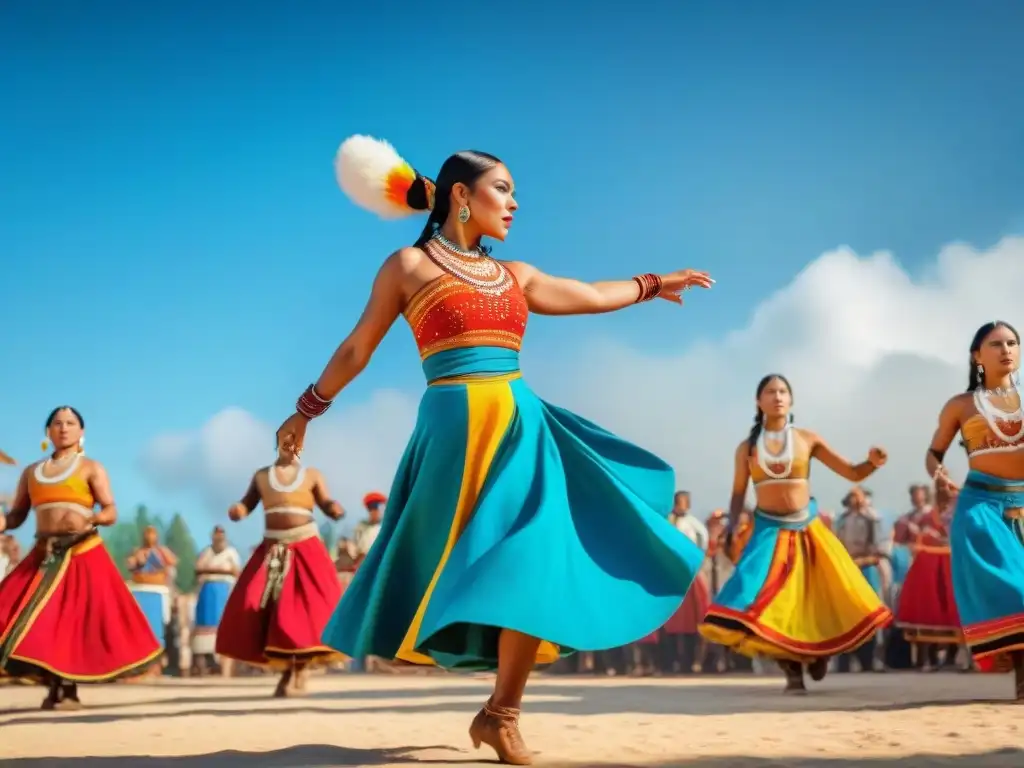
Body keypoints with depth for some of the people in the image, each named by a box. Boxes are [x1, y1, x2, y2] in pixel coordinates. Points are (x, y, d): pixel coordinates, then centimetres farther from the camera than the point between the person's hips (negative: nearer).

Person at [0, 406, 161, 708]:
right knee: (38, 621, -4)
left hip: (83, 555, -4)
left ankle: (69, 690, -2)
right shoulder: (31, 472, 17)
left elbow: (111, 513, -3)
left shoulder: (91, 468, 5)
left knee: (78, 620, -8)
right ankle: (56, 688, 3)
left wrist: (88, 519, -24)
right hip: (44, 556, 4)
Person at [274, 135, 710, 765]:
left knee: (536, 563, -5)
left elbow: (593, 297, 28)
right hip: (457, 427, -5)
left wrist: (654, 285, 36)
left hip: (521, 426, 5)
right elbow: (357, 349, 10)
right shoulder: (409, 266, 3)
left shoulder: (514, 276, 18)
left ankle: (502, 714, 4)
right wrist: (306, 412, 14)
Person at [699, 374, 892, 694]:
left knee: (839, 599, -4)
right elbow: (738, 494, 10)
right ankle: (793, 668, 0)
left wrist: (872, 463, -20)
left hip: (807, 528, 0)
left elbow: (852, 473, 1)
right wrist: (731, 530, -5)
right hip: (769, 530, 0)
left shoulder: (808, 439, 0)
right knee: (765, 600, -15)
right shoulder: (747, 448, 2)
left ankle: (818, 651, 26)